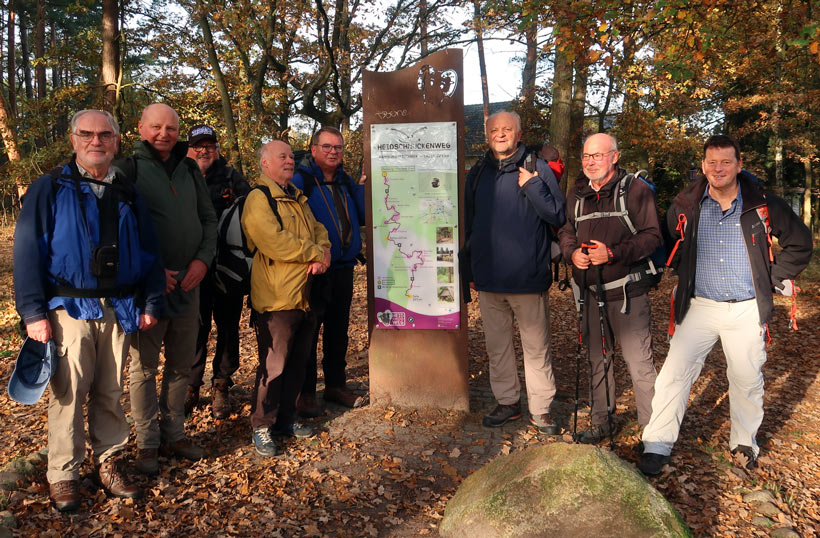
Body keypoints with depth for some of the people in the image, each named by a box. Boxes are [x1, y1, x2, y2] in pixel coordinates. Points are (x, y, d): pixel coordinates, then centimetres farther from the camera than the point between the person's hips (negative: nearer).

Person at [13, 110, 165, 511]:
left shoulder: (128, 193, 11)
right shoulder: (50, 189, 0)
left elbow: (148, 251, 11)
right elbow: (28, 252, -5)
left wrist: (151, 303, 4)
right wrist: (34, 312, -11)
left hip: (118, 310, 3)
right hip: (69, 308, -3)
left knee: (110, 392, 10)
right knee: (68, 393, 1)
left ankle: (108, 462, 24)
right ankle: (62, 474, 15)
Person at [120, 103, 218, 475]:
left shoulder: (189, 169, 11)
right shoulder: (129, 169, -4)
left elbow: (209, 219, 13)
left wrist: (203, 259, -3)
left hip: (188, 282, 5)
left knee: (181, 365, 13)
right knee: (145, 367, 5)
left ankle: (174, 434, 27)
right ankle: (147, 443, 18)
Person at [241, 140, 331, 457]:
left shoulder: (298, 198, 20)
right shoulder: (258, 199, -8)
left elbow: (318, 231, 15)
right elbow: (275, 241, -21)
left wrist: (322, 256, -7)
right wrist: (315, 253, -12)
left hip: (305, 295, 8)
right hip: (277, 298, -8)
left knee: (297, 363, 14)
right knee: (273, 366, -2)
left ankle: (285, 419, 28)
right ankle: (262, 426, 13)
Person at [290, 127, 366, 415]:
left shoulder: (346, 182, 13)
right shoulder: (300, 180, -8)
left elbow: (363, 217, 5)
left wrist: (363, 186, -5)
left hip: (343, 269, 7)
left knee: (338, 329, 15)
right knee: (308, 330, 1)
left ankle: (335, 385, 28)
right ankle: (305, 392, 12)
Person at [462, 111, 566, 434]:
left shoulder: (536, 169, -2)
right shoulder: (477, 174, 10)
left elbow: (558, 216, -7)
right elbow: (468, 226, 15)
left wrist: (532, 186, -18)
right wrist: (468, 271, 12)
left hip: (528, 278, -4)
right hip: (488, 280, 4)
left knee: (536, 347, 5)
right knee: (497, 346, 13)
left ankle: (540, 409, 18)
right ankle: (507, 402, 28)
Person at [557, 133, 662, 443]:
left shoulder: (635, 190, -6)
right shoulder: (577, 194, 13)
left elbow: (652, 237, -11)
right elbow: (565, 231, 18)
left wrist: (613, 253, -22)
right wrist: (572, 252, -4)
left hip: (627, 291, -6)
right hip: (590, 292, 6)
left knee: (638, 361, -4)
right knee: (597, 359, 15)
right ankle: (601, 421, 29)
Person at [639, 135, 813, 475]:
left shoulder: (763, 205, -3)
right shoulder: (685, 207, -1)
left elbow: (800, 243, 8)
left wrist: (772, 278, 3)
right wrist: (685, 277, 8)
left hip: (747, 309, 0)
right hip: (700, 307, 0)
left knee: (747, 378, 10)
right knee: (674, 372, -7)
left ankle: (744, 443, 31)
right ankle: (657, 447, 0)